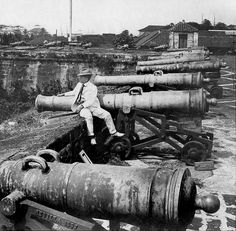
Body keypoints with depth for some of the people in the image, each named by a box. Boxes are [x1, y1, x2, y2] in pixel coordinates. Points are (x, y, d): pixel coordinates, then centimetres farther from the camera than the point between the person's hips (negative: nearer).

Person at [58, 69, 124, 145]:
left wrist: (82, 106, -27)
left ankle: (113, 132, 5)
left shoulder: (93, 87, -4)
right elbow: (74, 92, 32)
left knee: (107, 114, -13)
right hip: (81, 107, 1)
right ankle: (92, 137, -28)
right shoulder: (79, 84, 11)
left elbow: (91, 100, -16)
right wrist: (64, 94, 32)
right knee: (88, 116, -34)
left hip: (91, 106, -1)